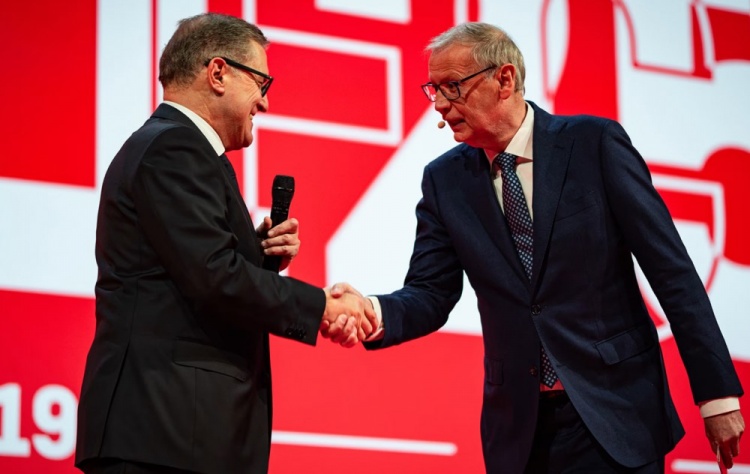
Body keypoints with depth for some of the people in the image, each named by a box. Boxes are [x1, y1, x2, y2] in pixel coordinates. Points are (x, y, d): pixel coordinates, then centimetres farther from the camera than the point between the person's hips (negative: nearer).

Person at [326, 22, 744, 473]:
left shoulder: (595, 143, -6)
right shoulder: (445, 179, 4)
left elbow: (672, 271, -6)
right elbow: (431, 294, 1)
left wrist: (718, 390, -7)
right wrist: (374, 312, -23)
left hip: (614, 417, -3)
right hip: (519, 427, 3)